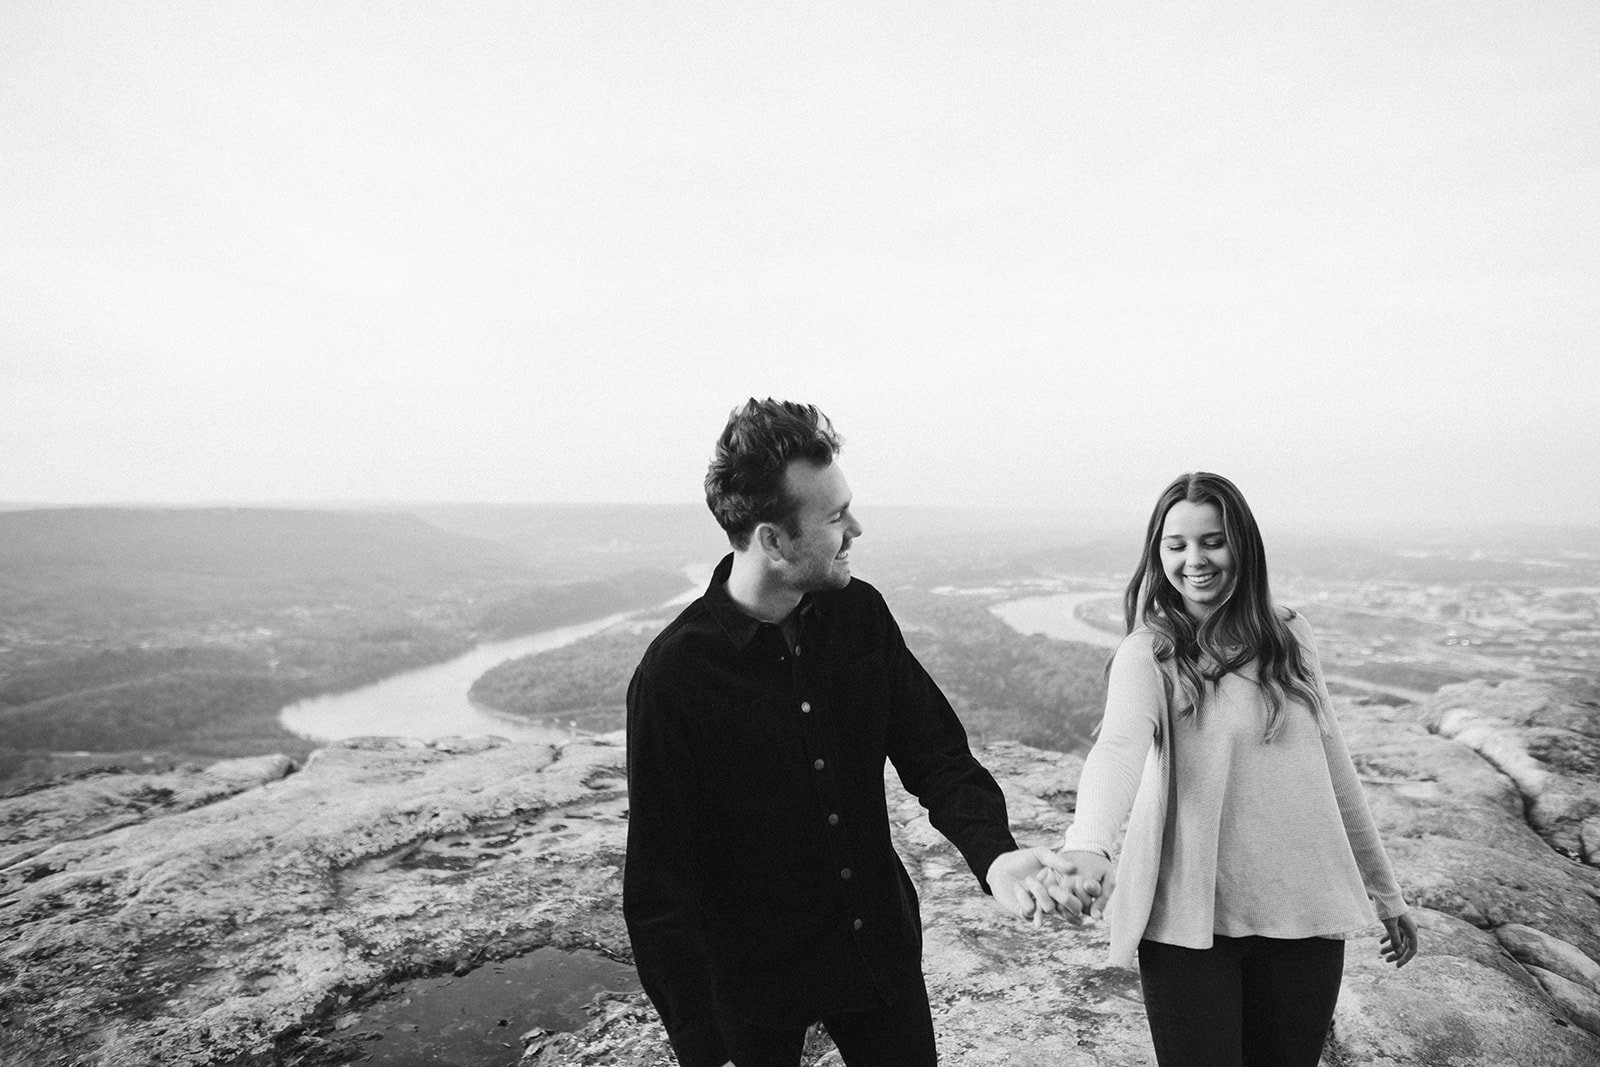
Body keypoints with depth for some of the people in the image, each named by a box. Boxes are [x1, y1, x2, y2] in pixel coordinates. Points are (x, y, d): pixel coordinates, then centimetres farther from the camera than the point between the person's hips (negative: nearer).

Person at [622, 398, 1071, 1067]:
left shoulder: (861, 614, -9)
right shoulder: (674, 675, -23)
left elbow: (937, 754, -4)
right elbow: (660, 887, -18)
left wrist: (993, 855, -22)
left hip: (882, 953, 4)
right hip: (754, 984, -3)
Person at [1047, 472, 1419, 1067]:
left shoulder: (1288, 635, 4)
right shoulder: (1147, 653, -11)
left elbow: (1330, 763, 11)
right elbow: (1118, 745, -30)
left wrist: (1385, 892, 15)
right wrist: (1087, 845, -48)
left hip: (1303, 912, 4)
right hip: (1188, 923, -4)